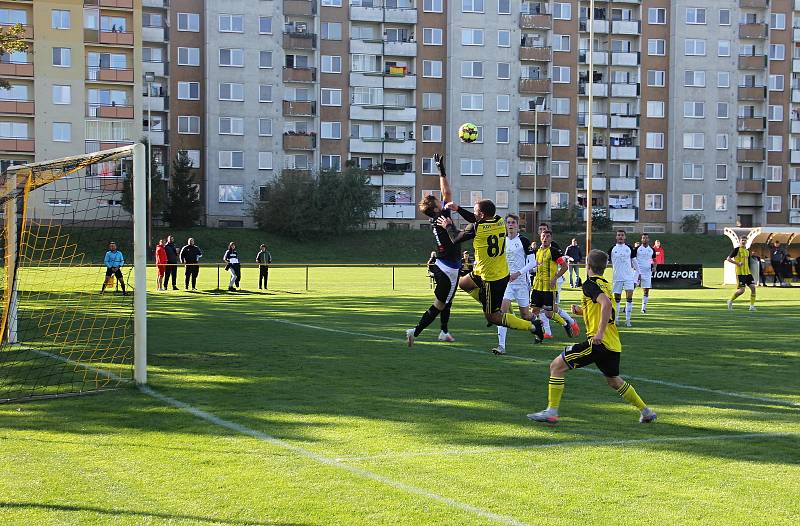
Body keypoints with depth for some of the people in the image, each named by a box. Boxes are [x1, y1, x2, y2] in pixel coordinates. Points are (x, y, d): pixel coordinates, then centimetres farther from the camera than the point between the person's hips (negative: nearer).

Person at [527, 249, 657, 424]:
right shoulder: (605, 284, 18)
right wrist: (582, 311, 19)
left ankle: (552, 411, -7)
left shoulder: (590, 284, -9)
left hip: (599, 342, -9)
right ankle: (646, 412, 33)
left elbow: (606, 304, -27)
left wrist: (600, 332, -29)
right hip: (614, 344, 9)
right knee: (613, 381, 29)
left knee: (557, 366, -5)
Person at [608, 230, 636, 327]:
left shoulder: (629, 248, 5)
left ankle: (628, 320, -5)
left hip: (629, 276, 0)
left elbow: (634, 261, 11)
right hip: (617, 277, 0)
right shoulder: (612, 249, 2)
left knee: (629, 297, -8)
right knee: (617, 299, 5)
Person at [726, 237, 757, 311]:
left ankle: (752, 305, 1)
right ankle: (730, 301, 13)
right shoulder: (736, 250, -6)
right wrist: (737, 263, -19)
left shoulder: (747, 251, 15)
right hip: (740, 273, -7)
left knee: (753, 287, -5)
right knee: (741, 290, -10)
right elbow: (728, 259, -9)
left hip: (747, 273, 7)